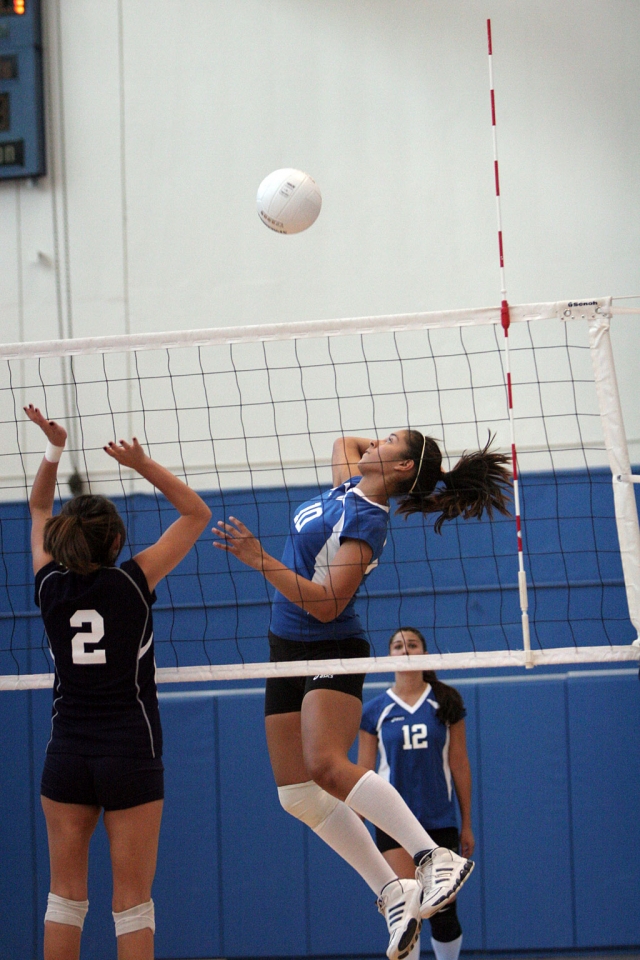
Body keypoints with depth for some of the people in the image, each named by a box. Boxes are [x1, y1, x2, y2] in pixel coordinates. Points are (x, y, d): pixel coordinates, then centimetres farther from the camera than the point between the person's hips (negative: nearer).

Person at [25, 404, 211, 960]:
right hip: (131, 751, -3)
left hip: (67, 752, 3)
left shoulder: (51, 584, 0)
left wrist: (54, 450, 12)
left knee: (66, 892, 8)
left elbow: (39, 510, 19)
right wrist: (143, 464, -4)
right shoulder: (133, 582, -8)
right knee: (133, 896, -2)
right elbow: (197, 514, 0)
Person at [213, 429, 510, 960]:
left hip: (332, 654, -9)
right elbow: (345, 442, 33)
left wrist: (260, 560, -27)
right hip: (291, 653, 9)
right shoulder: (348, 487, 9)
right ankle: (393, 893, 4)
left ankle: (436, 858, -30)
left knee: (326, 767, -31)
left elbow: (326, 604, -24)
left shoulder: (367, 523, -16)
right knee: (297, 794, 1)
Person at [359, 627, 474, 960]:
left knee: (443, 913, 2)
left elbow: (459, 765, 6)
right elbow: (363, 773, 5)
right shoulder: (375, 711, 3)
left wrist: (466, 824, 6)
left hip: (440, 820, 1)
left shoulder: (445, 703, 4)